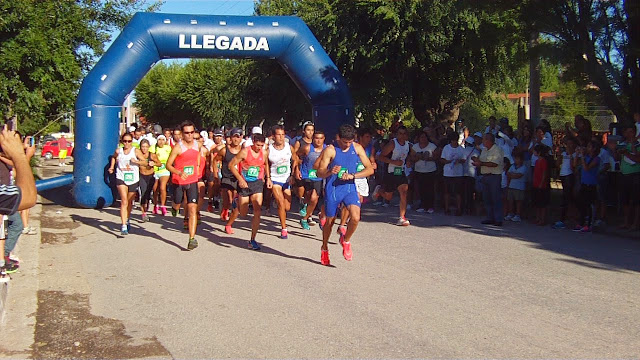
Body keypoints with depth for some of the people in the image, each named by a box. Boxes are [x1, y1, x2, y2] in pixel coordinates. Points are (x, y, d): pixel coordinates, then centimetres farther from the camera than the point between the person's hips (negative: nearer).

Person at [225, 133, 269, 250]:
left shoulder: (264, 153, 0)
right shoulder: (245, 152, -13)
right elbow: (231, 165, -8)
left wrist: (268, 177, 13)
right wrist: (240, 179, -15)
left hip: (257, 183, 3)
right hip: (244, 183, -3)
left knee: (258, 211, -10)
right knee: (243, 212, 6)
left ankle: (252, 240, -4)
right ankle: (228, 224, 42)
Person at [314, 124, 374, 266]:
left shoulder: (357, 148, 0)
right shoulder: (330, 150, -9)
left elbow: (370, 169, 0)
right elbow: (319, 173, -9)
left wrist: (352, 175, -15)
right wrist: (330, 172, -31)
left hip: (350, 188, 2)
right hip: (332, 189, -2)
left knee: (355, 217, -19)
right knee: (330, 221, 9)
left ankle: (345, 241, 11)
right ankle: (324, 248, 35)